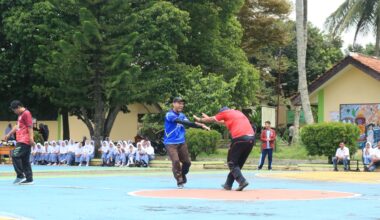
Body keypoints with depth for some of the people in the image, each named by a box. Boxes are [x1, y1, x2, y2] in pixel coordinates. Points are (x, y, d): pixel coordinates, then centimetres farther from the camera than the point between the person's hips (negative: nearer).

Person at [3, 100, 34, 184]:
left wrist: (31, 138, -23)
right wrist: (9, 134, 34)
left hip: (24, 141, -10)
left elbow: (30, 127, -16)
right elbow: (17, 126, 31)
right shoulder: (21, 115, 21)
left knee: (15, 156, -13)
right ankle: (29, 179, 7)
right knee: (25, 160, 7)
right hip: (21, 141, 10)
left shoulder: (26, 113, -9)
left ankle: (20, 176, -10)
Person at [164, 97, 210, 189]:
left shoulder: (182, 115, 11)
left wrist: (202, 126, -14)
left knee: (187, 162, 7)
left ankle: (182, 176, 34)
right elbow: (182, 122, -25)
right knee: (176, 161, -18)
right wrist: (195, 123, -34)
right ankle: (180, 181, -4)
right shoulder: (169, 115, -13)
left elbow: (189, 124, 1)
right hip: (171, 143, -6)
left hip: (182, 142, 6)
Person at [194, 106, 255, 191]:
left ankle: (242, 181, -14)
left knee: (232, 163, 4)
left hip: (240, 138, -7)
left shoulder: (225, 112, 10)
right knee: (239, 163, 15)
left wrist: (199, 119, 42)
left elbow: (211, 120, 23)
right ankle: (228, 184, 20)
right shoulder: (239, 112, 28)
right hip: (251, 138, 7)